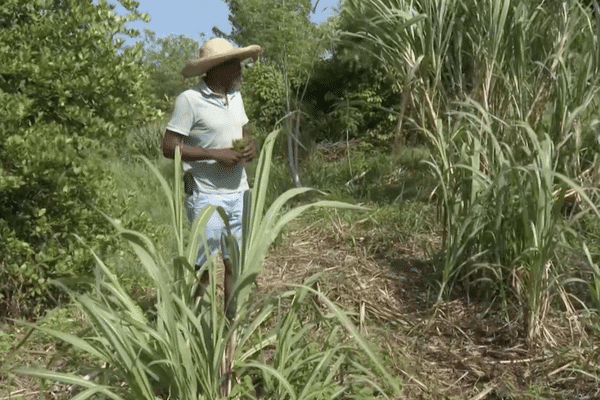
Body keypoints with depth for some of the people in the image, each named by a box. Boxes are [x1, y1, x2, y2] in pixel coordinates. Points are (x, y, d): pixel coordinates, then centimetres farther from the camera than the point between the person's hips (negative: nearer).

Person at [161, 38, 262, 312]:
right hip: (206, 195, -6)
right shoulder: (189, 100, -12)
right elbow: (169, 147, -14)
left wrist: (251, 145, -1)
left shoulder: (235, 95, 10)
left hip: (239, 193, 7)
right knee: (203, 266, 1)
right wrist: (216, 154, -19)